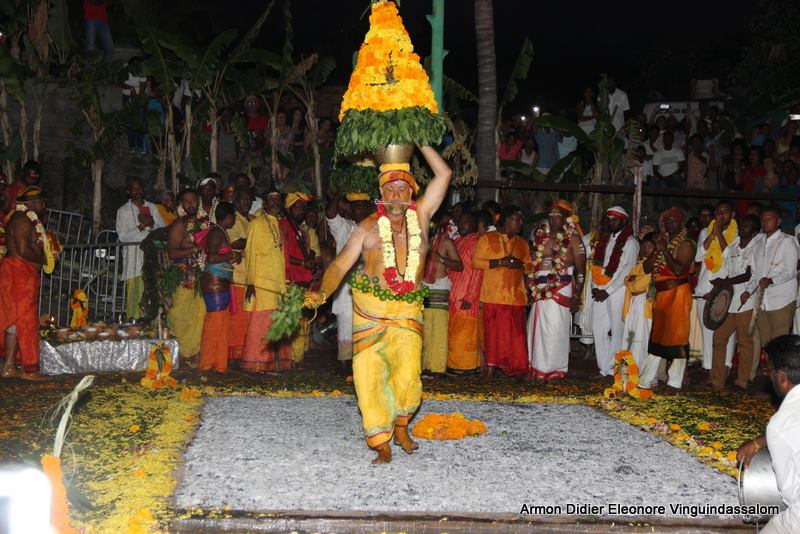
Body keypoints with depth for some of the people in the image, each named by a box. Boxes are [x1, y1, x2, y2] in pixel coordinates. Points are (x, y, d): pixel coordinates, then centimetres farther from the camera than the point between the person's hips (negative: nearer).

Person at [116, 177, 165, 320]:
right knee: (136, 296, -9)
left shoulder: (152, 207, 17)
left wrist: (151, 223, -8)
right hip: (134, 259, -3)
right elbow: (122, 236, -6)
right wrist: (142, 226, -11)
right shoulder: (123, 211, 6)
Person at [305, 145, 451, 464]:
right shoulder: (368, 227, 6)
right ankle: (382, 445, 7)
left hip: (408, 310, 0)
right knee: (369, 376, -5)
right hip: (369, 309, 0)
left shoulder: (420, 216, 9)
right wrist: (323, 293, -15)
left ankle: (400, 427, 12)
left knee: (408, 374, -16)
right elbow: (340, 264, 2)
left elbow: (443, 174, 9)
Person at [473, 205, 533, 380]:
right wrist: (499, 262, -12)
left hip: (516, 296, 4)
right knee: (493, 332, -4)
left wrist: (520, 264, -3)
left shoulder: (522, 243, 17)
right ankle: (491, 368, 2)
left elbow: (530, 266, 20)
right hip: (494, 295, -4)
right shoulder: (487, 239, 3)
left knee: (515, 334, 0)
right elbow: (476, 261, -3)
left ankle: (514, 368, 7)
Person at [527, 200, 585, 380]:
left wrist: (576, 296, -8)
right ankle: (536, 367, 15)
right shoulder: (540, 237, 13)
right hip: (540, 291, 5)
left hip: (561, 291, -5)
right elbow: (532, 265, 15)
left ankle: (554, 368, 6)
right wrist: (530, 289, 6)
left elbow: (581, 271, -3)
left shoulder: (572, 239, -1)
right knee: (537, 329, 5)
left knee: (555, 330, -4)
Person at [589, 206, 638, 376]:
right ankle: (603, 367, 10)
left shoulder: (630, 242, -2)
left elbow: (626, 270, -9)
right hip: (599, 291, 6)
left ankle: (613, 368, 2)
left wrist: (607, 291, -12)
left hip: (616, 290, -6)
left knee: (616, 330, -4)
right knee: (599, 329, 4)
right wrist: (595, 287, 1)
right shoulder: (603, 239, 17)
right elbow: (596, 264, 14)